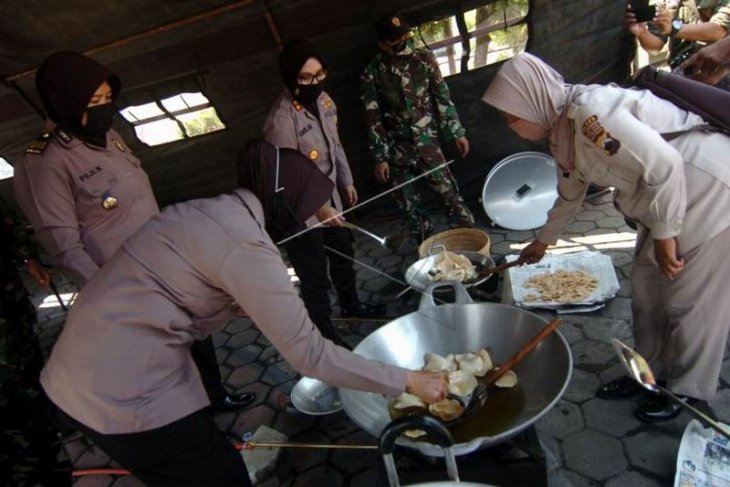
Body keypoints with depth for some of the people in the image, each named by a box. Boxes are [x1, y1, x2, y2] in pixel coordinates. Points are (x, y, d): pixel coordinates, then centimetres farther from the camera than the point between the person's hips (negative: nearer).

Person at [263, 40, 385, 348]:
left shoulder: (323, 99, -1)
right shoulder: (282, 119, -26)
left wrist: (346, 181, 17)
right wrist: (319, 206, -26)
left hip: (329, 196, 8)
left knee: (343, 253, 24)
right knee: (315, 276, 3)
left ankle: (351, 304, 49)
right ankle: (325, 334, 23)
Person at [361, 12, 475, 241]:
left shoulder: (424, 59, -3)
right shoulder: (372, 74, -7)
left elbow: (443, 97, 4)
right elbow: (373, 119, -5)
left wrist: (457, 132, 3)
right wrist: (380, 157, -6)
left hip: (427, 143, 0)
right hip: (397, 149, 0)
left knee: (449, 192, -2)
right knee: (409, 204, 9)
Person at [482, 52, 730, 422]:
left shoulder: (588, 110, -28)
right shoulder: (562, 132, 3)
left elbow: (663, 163, -31)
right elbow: (570, 193, 18)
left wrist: (664, 234, -23)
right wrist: (544, 240, 28)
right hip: (670, 195, 9)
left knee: (690, 300, 4)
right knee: (647, 289, 14)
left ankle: (685, 388, 25)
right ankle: (650, 372, 32)